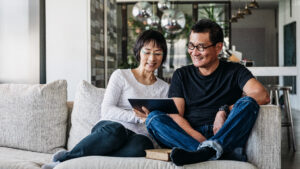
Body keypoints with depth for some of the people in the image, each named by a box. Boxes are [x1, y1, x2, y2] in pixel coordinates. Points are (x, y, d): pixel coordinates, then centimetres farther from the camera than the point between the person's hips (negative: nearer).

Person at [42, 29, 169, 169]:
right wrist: (138, 117, -13)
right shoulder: (121, 76, 11)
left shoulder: (164, 88, 21)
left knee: (141, 145, -38)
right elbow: (106, 111, -2)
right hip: (111, 128, -2)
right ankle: (64, 157, -23)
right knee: (115, 130, -41)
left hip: (139, 136, 2)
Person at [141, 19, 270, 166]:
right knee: (153, 117, -22)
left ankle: (207, 150, -44)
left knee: (248, 103, -24)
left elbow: (262, 95, -5)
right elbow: (175, 115, 4)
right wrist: (198, 138, -15)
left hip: (227, 137, -1)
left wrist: (225, 110, -11)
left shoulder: (234, 71, 12)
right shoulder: (181, 75, 17)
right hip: (189, 137, 1)